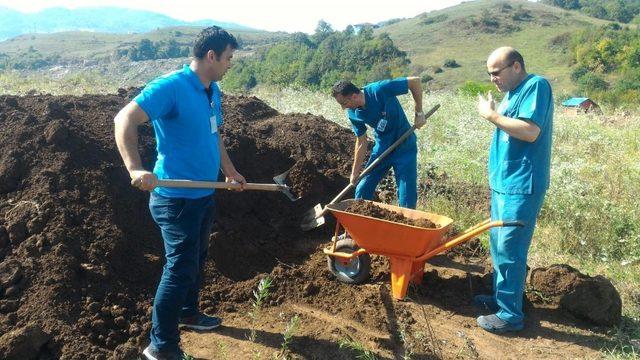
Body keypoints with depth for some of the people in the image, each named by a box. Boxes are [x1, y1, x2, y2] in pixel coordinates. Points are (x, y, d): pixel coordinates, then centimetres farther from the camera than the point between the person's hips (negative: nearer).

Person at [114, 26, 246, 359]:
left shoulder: (212, 91, 9)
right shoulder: (170, 86, -20)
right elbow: (124, 119, -29)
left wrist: (230, 171, 31)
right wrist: (135, 168, -41)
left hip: (204, 194, 9)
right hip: (176, 198, -9)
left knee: (196, 260, 23)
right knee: (180, 268, -4)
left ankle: (188, 313, 44)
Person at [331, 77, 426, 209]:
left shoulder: (379, 90, -27)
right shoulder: (354, 114, -9)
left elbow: (415, 81, -20)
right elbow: (361, 142, 2)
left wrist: (419, 113, -18)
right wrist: (355, 172, 5)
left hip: (404, 147, -5)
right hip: (382, 148, 5)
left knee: (407, 200, -4)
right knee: (362, 190, 6)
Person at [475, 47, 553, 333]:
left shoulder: (536, 86, -13)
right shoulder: (512, 92, 16)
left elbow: (531, 131, -24)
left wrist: (492, 115, -18)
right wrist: (492, 111, 3)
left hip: (521, 185, -10)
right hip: (503, 181, 10)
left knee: (508, 249, -5)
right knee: (498, 244, 18)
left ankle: (511, 315, 6)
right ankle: (501, 296, 33)